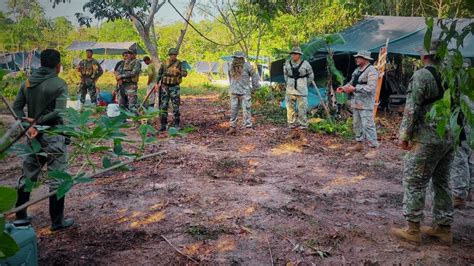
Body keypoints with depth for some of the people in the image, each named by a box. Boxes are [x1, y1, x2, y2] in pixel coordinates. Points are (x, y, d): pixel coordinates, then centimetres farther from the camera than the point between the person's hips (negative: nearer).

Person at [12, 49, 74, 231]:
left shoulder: (28, 82, 6)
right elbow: (59, 112, -23)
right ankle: (57, 221, 12)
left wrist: (29, 125, -8)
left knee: (28, 175, 18)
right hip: (53, 136, -6)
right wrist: (38, 121, -15)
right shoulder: (59, 84, -13)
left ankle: (20, 216, 29)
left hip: (34, 135, 6)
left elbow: (16, 107, 2)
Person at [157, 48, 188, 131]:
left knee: (176, 106, -2)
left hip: (174, 87, -2)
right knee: (163, 106, 0)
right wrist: (157, 83, 4)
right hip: (165, 87, 2)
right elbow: (159, 74, 13)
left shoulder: (179, 64, -4)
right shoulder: (164, 63, 3)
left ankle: (176, 125, 6)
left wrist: (179, 72, -38)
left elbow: (185, 73, -17)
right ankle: (163, 125, 7)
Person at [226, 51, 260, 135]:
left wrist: (254, 87, 1)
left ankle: (248, 128, 1)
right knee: (233, 110, 9)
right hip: (234, 92, 5)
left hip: (245, 92, -5)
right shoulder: (232, 66, 5)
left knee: (246, 110, -4)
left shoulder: (247, 66, -10)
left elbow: (254, 76, -2)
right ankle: (232, 127, 18)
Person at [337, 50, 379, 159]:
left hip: (365, 103, -9)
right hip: (356, 102, 9)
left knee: (368, 125, -10)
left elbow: (370, 88, -23)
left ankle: (373, 149, -5)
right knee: (356, 124, 16)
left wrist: (354, 89, -25)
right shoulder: (357, 70, 14)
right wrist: (344, 87, 2)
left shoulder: (371, 71, -14)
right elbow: (352, 82, 22)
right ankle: (359, 144, 29)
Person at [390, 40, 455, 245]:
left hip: (427, 139, -8)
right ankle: (443, 228, 23)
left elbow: (411, 109, -16)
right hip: (450, 138, 8)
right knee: (442, 182, 16)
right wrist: (453, 130, 20)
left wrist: (404, 135, -9)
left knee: (414, 183, 1)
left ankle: (413, 230, 5)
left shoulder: (421, 75, -12)